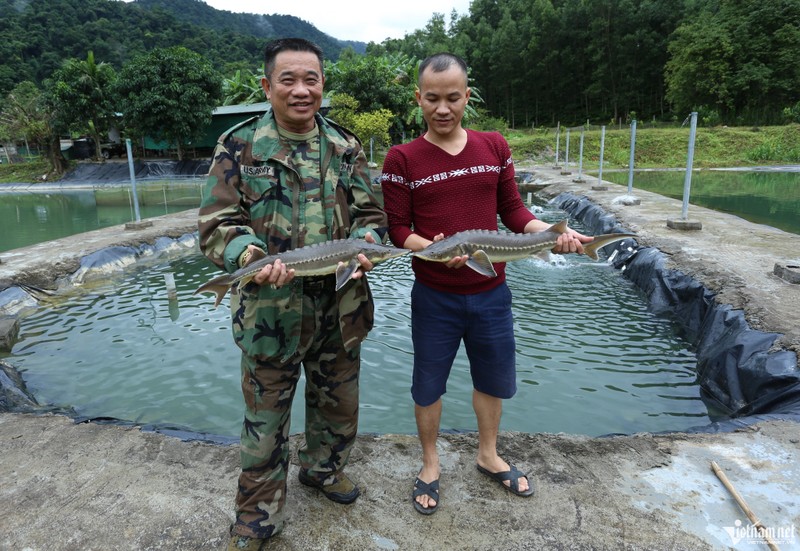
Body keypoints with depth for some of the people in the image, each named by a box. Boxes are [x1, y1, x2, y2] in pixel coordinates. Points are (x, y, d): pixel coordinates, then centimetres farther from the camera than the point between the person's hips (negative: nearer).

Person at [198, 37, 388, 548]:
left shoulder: (346, 146, 5)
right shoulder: (240, 146, -5)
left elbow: (371, 212, 7)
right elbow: (217, 224, -7)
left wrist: (365, 244, -15)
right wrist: (250, 256, -28)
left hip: (340, 309, 4)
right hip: (270, 310, -3)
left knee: (339, 405, 21)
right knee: (266, 420, 11)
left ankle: (324, 468, 50)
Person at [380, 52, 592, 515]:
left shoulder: (494, 147, 0)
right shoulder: (402, 158, -9)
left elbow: (513, 209, 5)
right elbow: (397, 229, -9)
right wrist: (432, 248, -27)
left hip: (491, 293, 3)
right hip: (435, 297, -3)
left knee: (494, 380, 18)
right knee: (429, 385, 13)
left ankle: (488, 455, 45)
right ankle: (431, 464, 39)